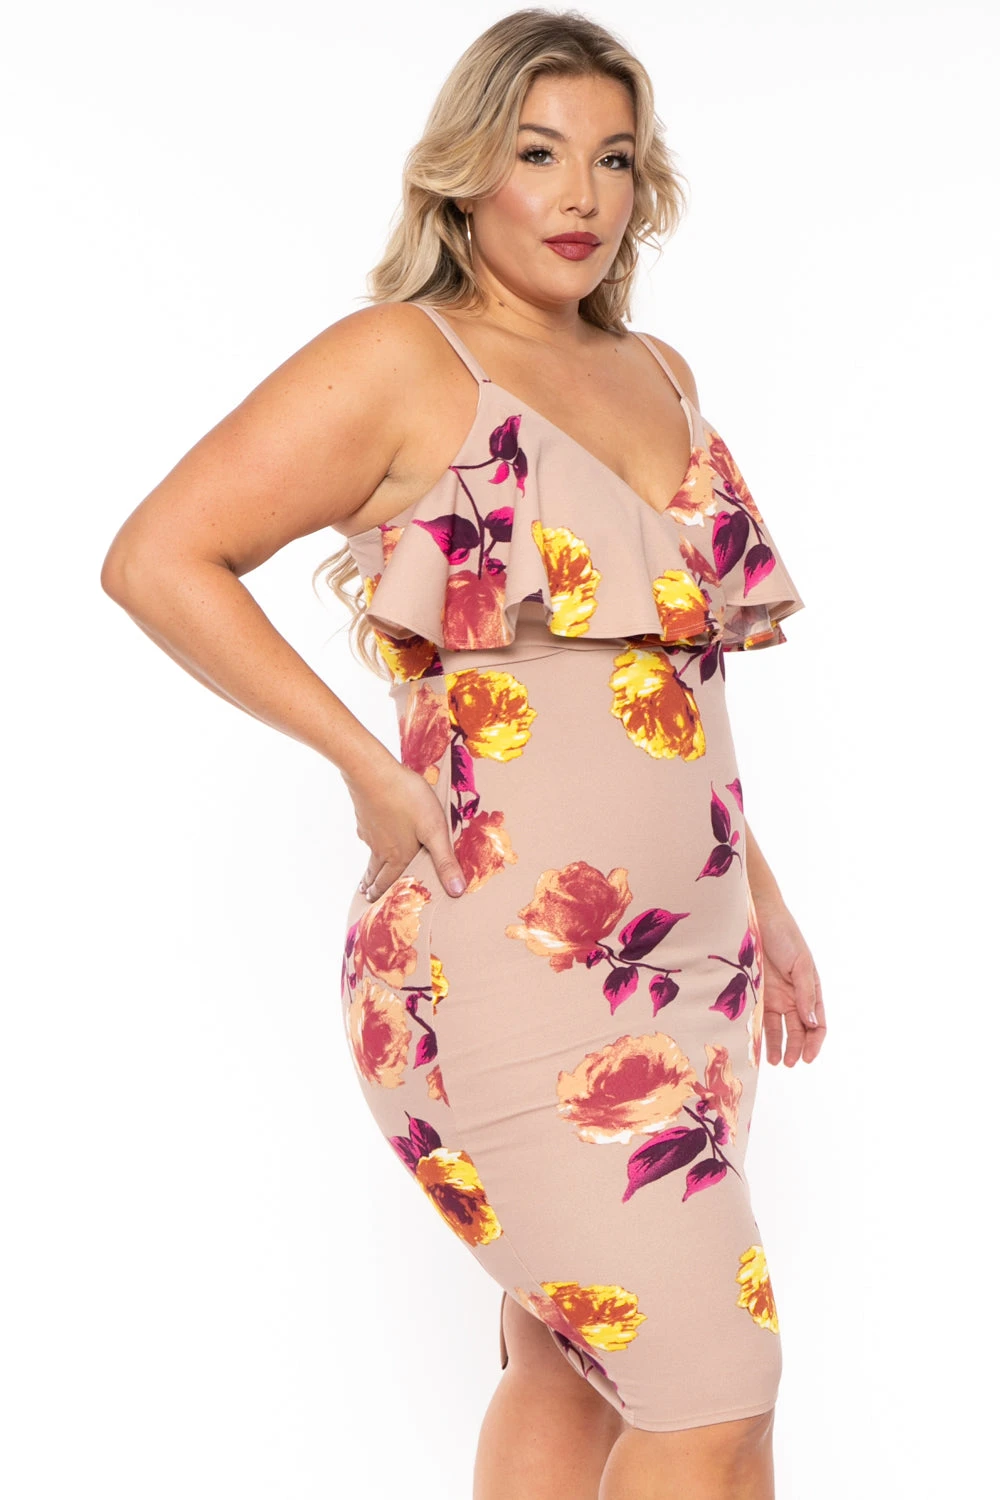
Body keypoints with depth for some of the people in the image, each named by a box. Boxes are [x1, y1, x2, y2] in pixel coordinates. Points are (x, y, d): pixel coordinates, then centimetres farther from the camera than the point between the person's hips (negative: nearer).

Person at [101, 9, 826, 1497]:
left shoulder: (659, 377, 15)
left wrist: (760, 897, 20)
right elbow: (157, 558, -9)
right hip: (511, 958, -7)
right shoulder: (401, 359, -6)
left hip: (681, 963, 7)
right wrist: (366, 759, -13)